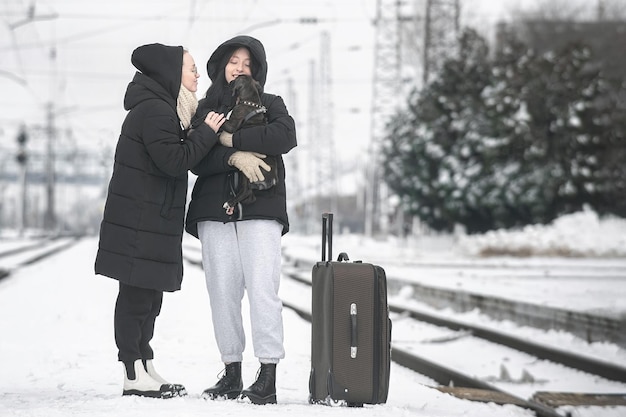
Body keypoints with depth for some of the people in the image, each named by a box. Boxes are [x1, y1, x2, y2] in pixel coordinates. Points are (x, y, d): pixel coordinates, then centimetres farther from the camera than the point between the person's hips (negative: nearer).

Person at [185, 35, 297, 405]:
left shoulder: (269, 104, 12)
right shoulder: (205, 109, 15)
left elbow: (286, 135, -11)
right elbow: (197, 160, 0)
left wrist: (231, 139, -12)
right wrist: (235, 157, -17)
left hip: (260, 209, -2)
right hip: (215, 211, 2)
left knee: (262, 288, -13)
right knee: (223, 291, -1)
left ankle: (268, 376, -14)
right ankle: (232, 372, 7)